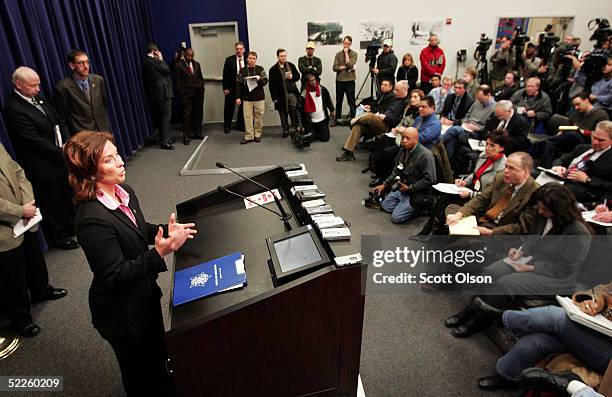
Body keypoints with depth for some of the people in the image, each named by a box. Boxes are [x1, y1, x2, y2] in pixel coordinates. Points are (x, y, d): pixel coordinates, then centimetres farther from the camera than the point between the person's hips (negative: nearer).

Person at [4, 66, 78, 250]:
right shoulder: (13, 110, -20)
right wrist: (62, 153, -17)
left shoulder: (38, 98, 5)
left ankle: (72, 227, 40)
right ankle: (58, 237, 28)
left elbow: (59, 122, 8)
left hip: (60, 160, 8)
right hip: (43, 167, -8)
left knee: (68, 197, 21)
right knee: (52, 204, 9)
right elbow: (35, 140, -22)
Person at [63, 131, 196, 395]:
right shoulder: (93, 219, -32)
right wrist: (159, 253, -35)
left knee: (158, 354, 31)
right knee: (141, 375, 20)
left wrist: (166, 231, -7)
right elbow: (116, 275, -27)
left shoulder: (124, 192, -7)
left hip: (145, 294, 8)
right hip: (123, 313, -7)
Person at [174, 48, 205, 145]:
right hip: (186, 94, -4)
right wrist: (180, 93, -8)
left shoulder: (197, 64, 13)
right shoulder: (178, 65, -2)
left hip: (198, 93, 5)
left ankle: (197, 133, 21)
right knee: (187, 115, -3)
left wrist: (202, 88, 7)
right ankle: (186, 136, 3)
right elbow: (177, 81, -3)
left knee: (198, 114, 9)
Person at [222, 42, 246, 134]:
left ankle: (240, 125, 24)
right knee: (229, 107, 6)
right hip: (231, 88, -1)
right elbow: (225, 74, -2)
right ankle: (227, 126, 20)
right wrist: (225, 88, -7)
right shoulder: (229, 60, -1)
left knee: (242, 107, 9)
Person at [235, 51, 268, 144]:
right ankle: (249, 136, 2)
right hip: (247, 98, 0)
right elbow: (239, 85, 4)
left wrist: (259, 79, -21)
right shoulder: (242, 71, 5)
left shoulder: (260, 69, 3)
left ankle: (257, 134, 17)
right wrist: (238, 97, -2)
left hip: (259, 98, 0)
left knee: (258, 116, 5)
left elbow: (265, 81, -1)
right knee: (248, 117, -2)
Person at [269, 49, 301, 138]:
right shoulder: (273, 69, -3)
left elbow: (298, 76, 15)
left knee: (294, 112, -4)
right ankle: (285, 130, 17)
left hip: (292, 93, 2)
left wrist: (292, 77, -8)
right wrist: (274, 97, -10)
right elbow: (272, 85, -4)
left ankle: (294, 128, 7)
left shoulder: (291, 66, 7)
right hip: (281, 95, -2)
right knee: (283, 113, 6)